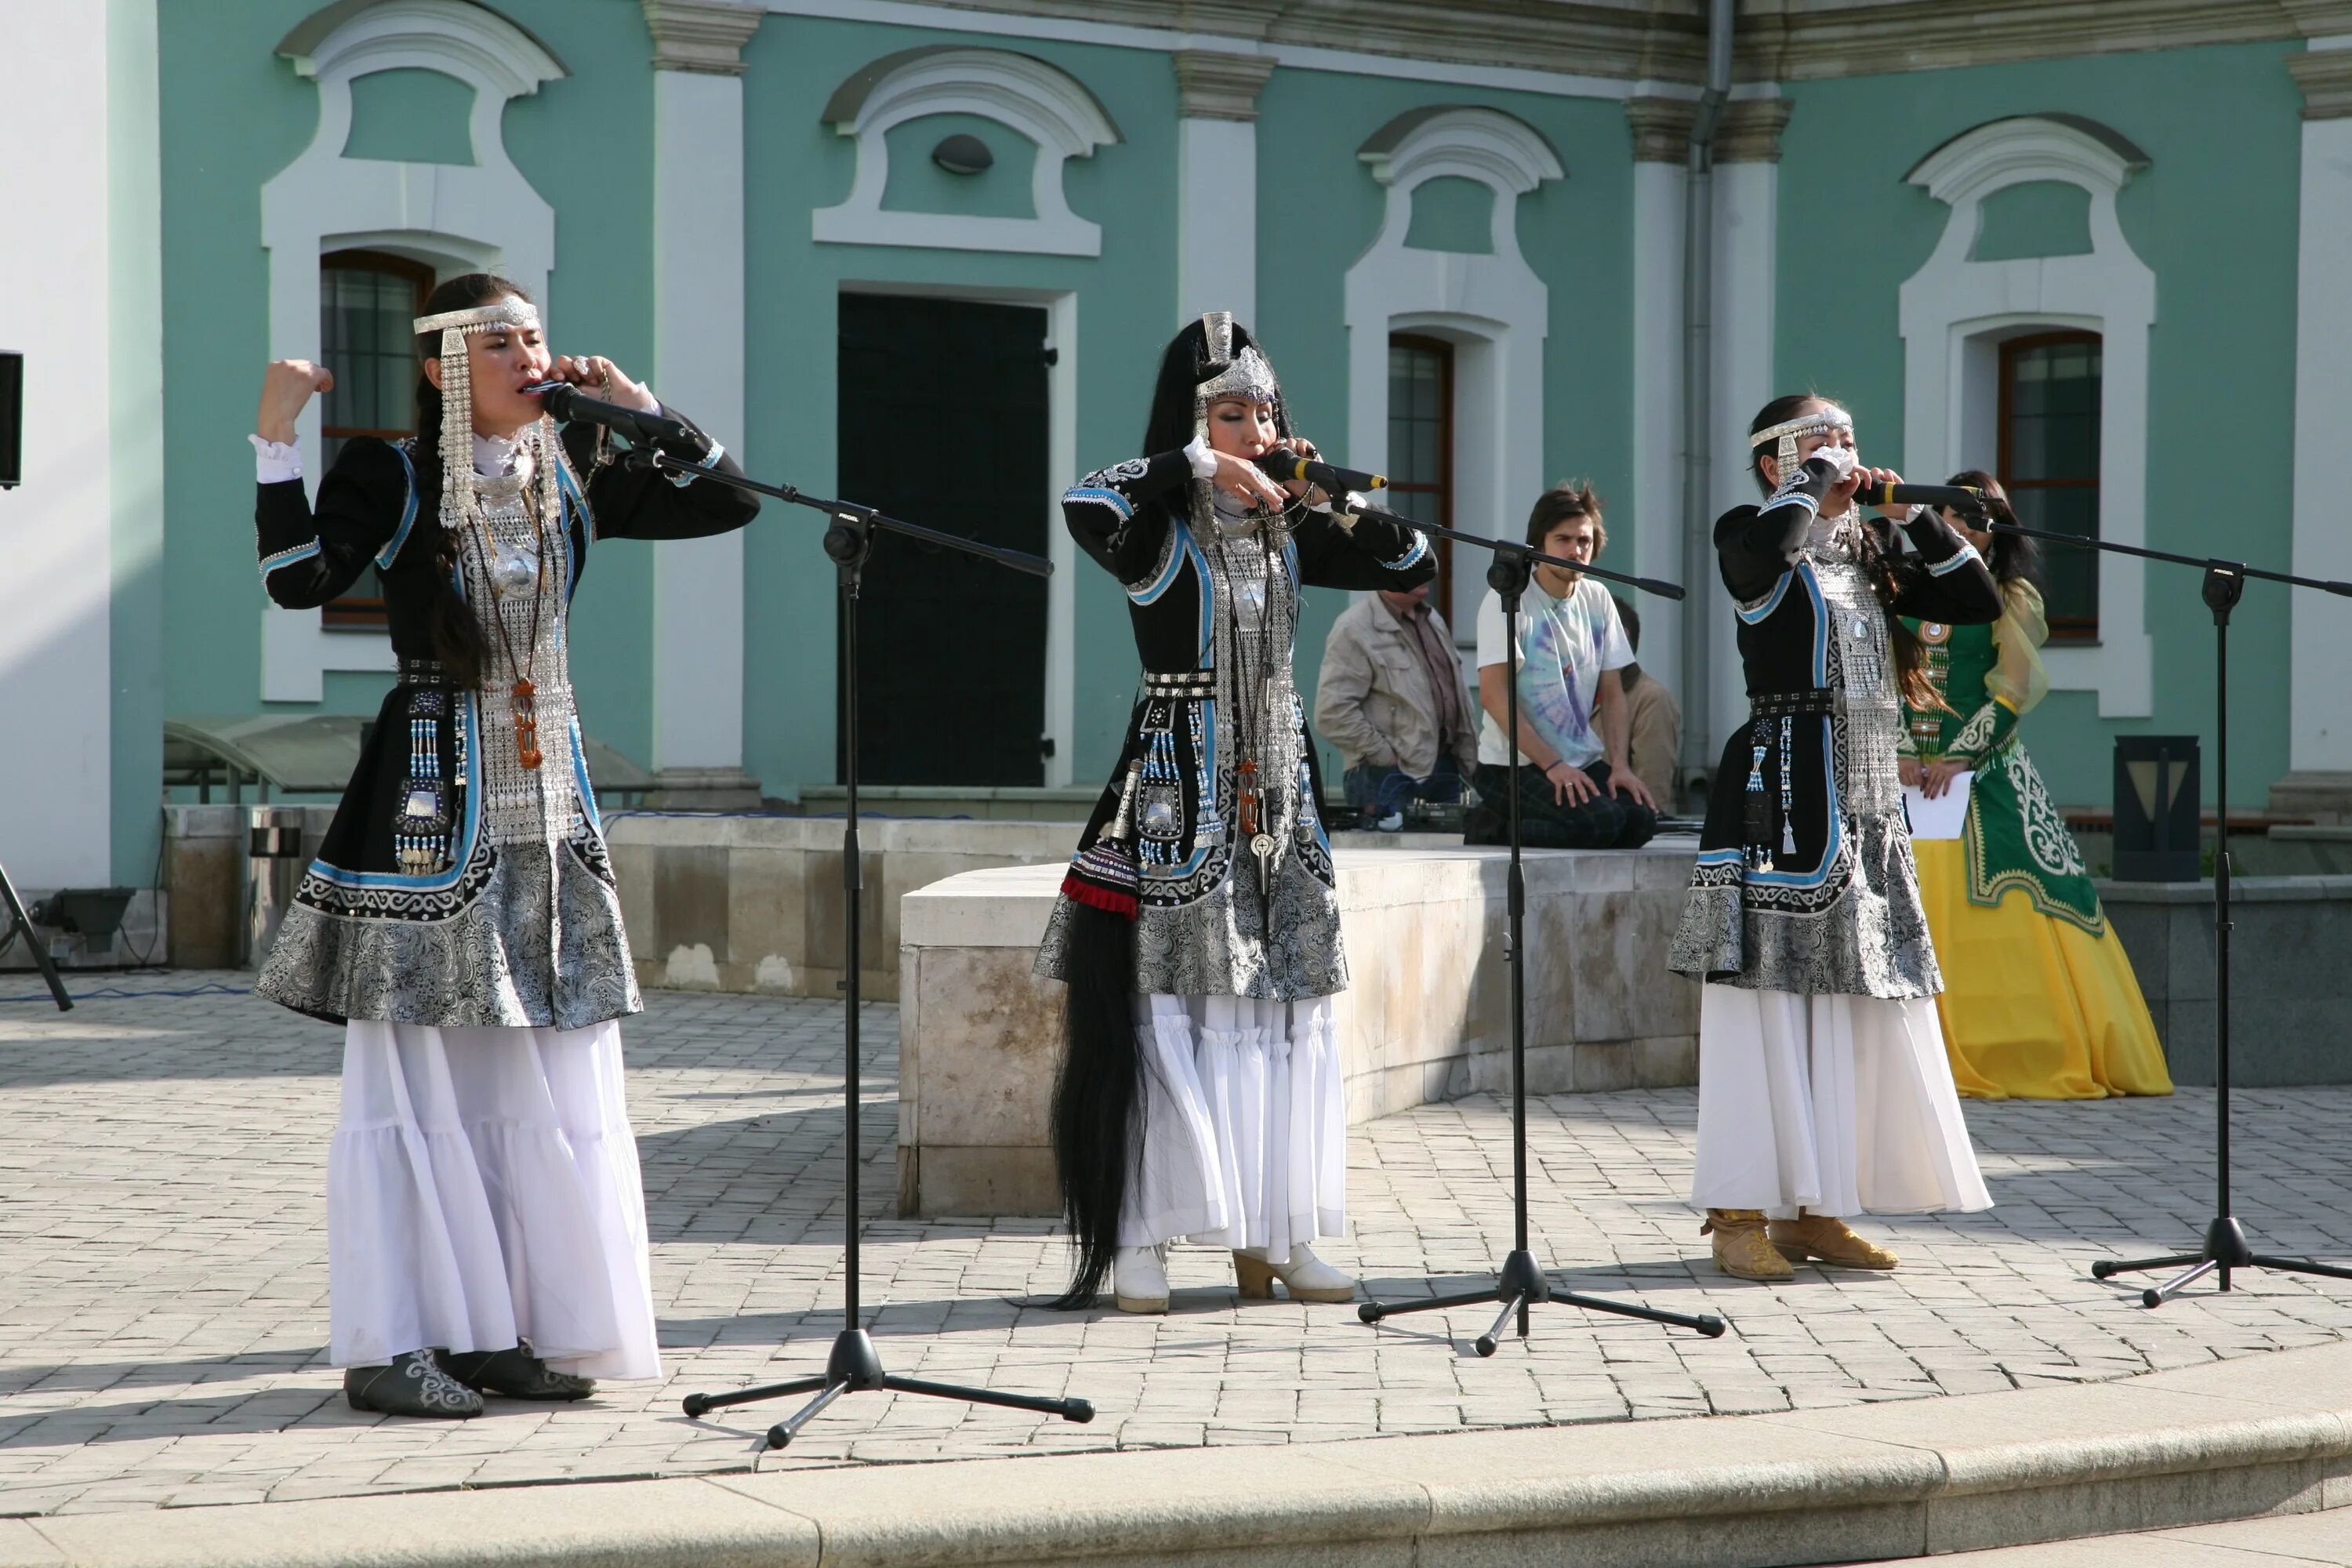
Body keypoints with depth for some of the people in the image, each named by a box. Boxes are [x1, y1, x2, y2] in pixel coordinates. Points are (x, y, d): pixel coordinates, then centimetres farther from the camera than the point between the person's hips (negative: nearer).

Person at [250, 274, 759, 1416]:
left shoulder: (571, 482, 10)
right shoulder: (390, 476, -4)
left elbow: (725, 504, 12)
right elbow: (299, 579, -18)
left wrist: (638, 410, 5)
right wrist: (276, 441, -21)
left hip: (549, 805, 6)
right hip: (431, 801, -6)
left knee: (544, 1077, 6)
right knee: (416, 1074, -4)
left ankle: (500, 1330, 13)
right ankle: (390, 1345, 1)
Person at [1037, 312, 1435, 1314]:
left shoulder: (1287, 530, 9)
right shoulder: (1157, 528, -6)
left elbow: (1411, 567, 12)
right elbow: (1085, 505, -28)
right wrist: (1199, 463, -22)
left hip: (1277, 796, 6)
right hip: (1176, 795, -6)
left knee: (1283, 1011, 5)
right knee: (1165, 1012, -6)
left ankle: (1274, 1233, 12)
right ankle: (1137, 1245, -3)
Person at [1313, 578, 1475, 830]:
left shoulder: (1433, 620, 17)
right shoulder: (1354, 629, -10)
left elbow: (1458, 698, 22)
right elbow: (1333, 712, -18)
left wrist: (1469, 761, 14)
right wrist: (1386, 756, -17)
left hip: (1447, 771, 8)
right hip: (1391, 780, -8)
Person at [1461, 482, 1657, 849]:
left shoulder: (1597, 599, 10)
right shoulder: (1507, 599, -9)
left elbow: (1612, 693, 11)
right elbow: (1493, 695, -17)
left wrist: (1619, 764, -5)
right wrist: (1552, 765, -22)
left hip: (1582, 762, 7)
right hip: (1514, 766, -7)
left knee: (1641, 819, -20)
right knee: (1601, 821, -29)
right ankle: (1495, 826, -4)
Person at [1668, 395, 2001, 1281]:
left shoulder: (1870, 551, 18)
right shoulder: (1749, 535, -2)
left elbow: (1979, 603, 14)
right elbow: (1769, 548, -27)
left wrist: (1917, 515, 7)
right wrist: (1816, 478, -11)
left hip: (1866, 799, 7)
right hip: (1780, 786, -7)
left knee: (1862, 1002, 6)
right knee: (1767, 1000, -7)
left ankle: (1815, 1207, 12)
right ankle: (1742, 1213, -3)